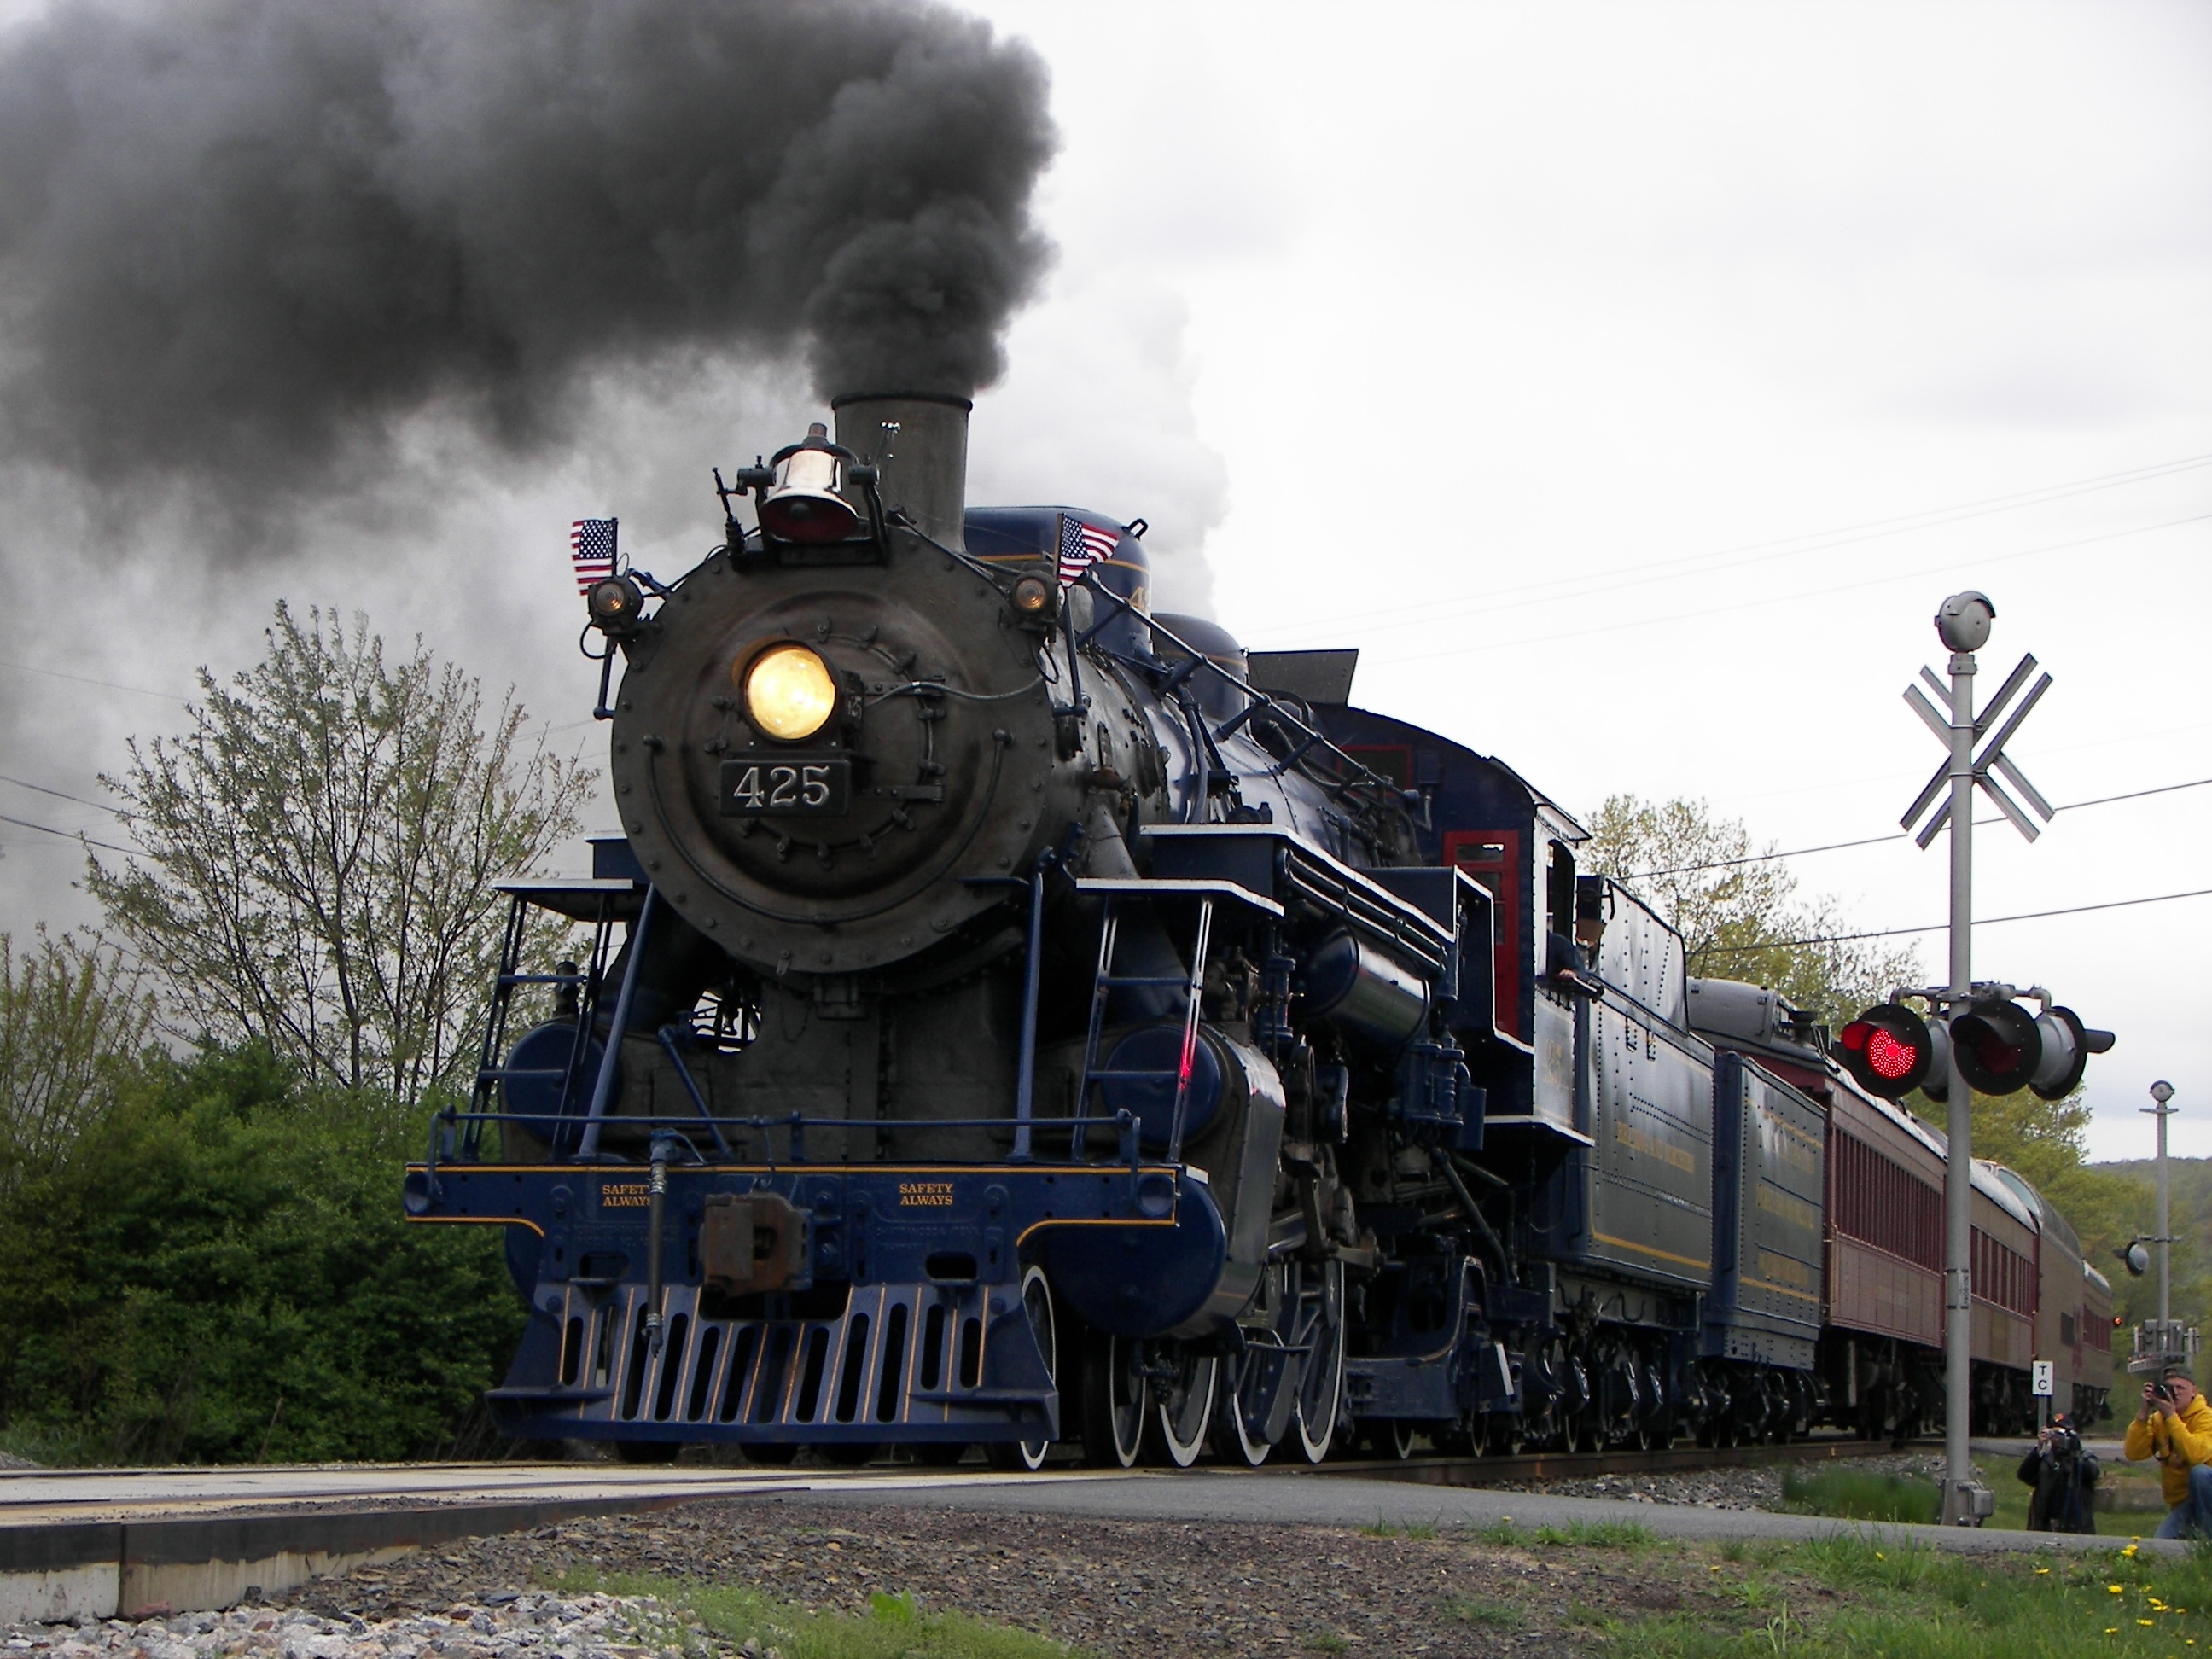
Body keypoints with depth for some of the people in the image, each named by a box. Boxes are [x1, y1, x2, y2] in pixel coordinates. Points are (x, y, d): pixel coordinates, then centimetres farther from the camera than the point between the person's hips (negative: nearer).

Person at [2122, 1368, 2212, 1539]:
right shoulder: (2157, 1420, 4)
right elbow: (2133, 1453, -11)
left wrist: (2171, 1416, -31)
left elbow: (2195, 1455, -32)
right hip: (2182, 1503, 4)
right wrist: (2144, 1412, -18)